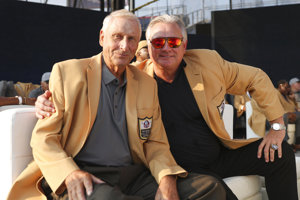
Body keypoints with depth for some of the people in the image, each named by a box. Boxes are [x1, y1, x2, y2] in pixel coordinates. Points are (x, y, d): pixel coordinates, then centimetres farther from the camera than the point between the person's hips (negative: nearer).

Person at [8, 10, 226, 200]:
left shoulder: (148, 84, 15)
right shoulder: (67, 72, 3)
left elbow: (156, 143, 15)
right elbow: (43, 138, 0)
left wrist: (167, 178, -8)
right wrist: (70, 174, -21)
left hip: (134, 175, 4)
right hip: (86, 178, -3)